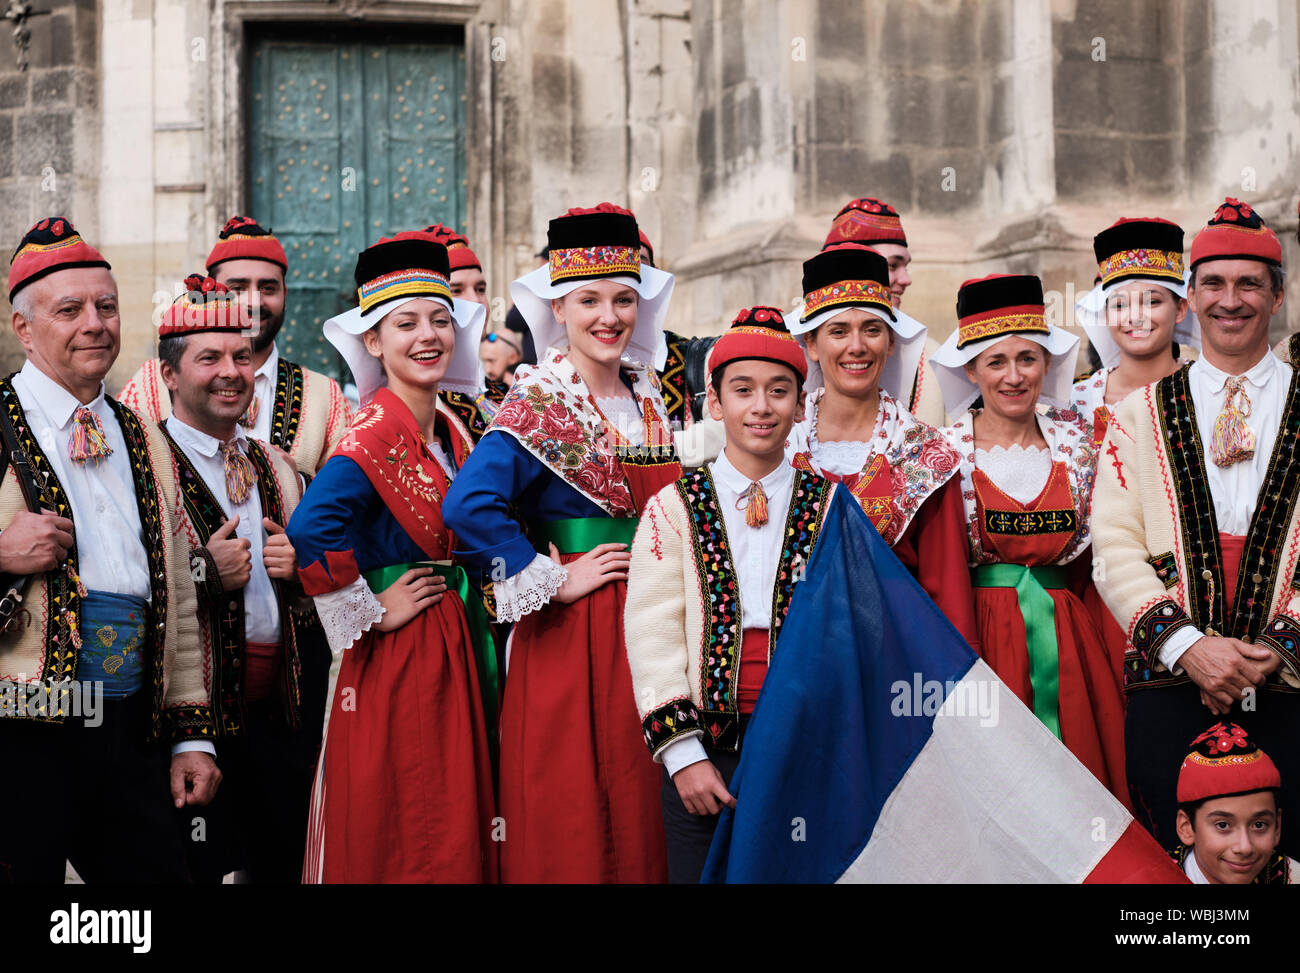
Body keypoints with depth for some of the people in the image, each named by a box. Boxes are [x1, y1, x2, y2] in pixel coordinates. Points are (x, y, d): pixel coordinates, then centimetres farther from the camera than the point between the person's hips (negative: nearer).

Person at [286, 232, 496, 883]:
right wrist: (371, 612, -20)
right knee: (395, 847, -1)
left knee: (454, 837, 12)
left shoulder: (449, 431, 10)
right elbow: (311, 528, -31)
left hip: (451, 651, 8)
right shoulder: (377, 431, -15)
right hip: (394, 659, -8)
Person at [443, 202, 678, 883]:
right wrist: (554, 582, -17)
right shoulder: (540, 403, -10)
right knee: (572, 820, -2)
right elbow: (470, 507, -24)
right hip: (573, 628, -6)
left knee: (641, 809, 9)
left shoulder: (648, 396, 11)